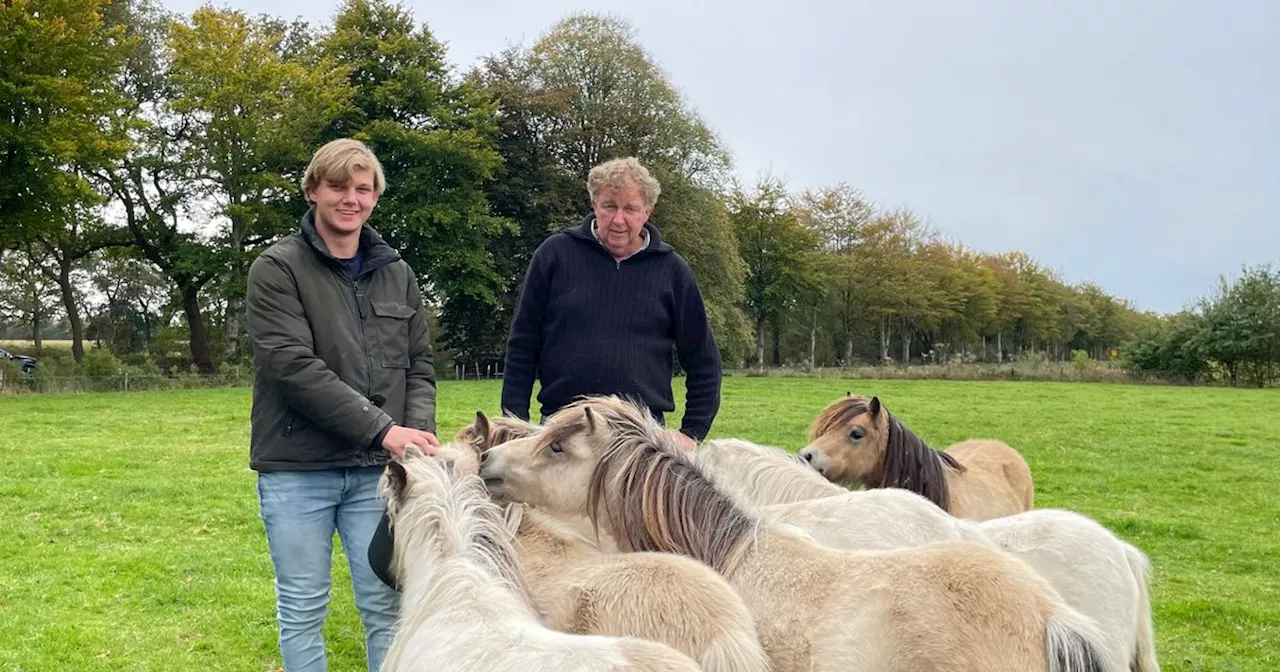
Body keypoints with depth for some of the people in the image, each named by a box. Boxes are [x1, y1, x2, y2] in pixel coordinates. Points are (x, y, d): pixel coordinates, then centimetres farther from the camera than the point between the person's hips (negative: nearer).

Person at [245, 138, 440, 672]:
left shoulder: (398, 274, 11)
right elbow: (293, 366, -16)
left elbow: (418, 368, 11)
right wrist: (383, 430, -21)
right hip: (298, 469, -3)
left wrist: (419, 434, -9)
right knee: (303, 609, 7)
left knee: (386, 604, 8)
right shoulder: (277, 269, -5)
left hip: (376, 469, 4)